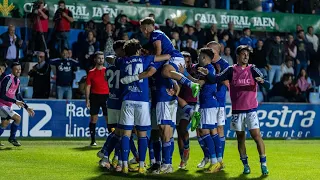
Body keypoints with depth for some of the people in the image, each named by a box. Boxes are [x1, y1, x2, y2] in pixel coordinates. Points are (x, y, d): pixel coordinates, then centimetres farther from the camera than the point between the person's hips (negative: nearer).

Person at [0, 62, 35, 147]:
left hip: (7, 106, 9)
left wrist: (27, 107, 11)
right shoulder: (8, 79, -20)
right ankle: (12, 138, -2)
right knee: (18, 118, -17)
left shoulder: (17, 80, 8)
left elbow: (18, 95, 16)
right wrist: (15, 102, -26)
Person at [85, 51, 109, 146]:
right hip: (94, 96, 0)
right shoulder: (91, 72, 6)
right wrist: (87, 100, -1)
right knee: (93, 118, 2)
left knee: (108, 118, -3)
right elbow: (88, 87, 6)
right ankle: (93, 140, 7)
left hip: (106, 96, 0)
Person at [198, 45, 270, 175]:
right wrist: (207, 74, -24)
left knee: (256, 135, -10)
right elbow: (215, 79, -5)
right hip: (237, 110, 2)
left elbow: (267, 85, -9)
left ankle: (263, 164, -6)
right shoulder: (231, 70, 2)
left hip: (251, 109, -2)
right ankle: (245, 165, 18)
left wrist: (262, 81, -32)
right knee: (240, 138, 8)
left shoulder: (252, 70, -1)